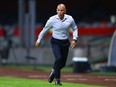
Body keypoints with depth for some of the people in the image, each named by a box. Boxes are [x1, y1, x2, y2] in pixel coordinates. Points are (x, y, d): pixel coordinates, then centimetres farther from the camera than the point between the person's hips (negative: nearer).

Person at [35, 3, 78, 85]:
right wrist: (39, 40, 9)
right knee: (58, 58, -23)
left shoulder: (70, 19, -7)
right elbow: (45, 29, 2)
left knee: (63, 63, 7)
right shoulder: (52, 19, -11)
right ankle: (57, 79, -11)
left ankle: (54, 72, 39)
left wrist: (74, 39, -2)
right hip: (55, 42, -3)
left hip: (65, 43, 3)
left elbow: (75, 29, 10)